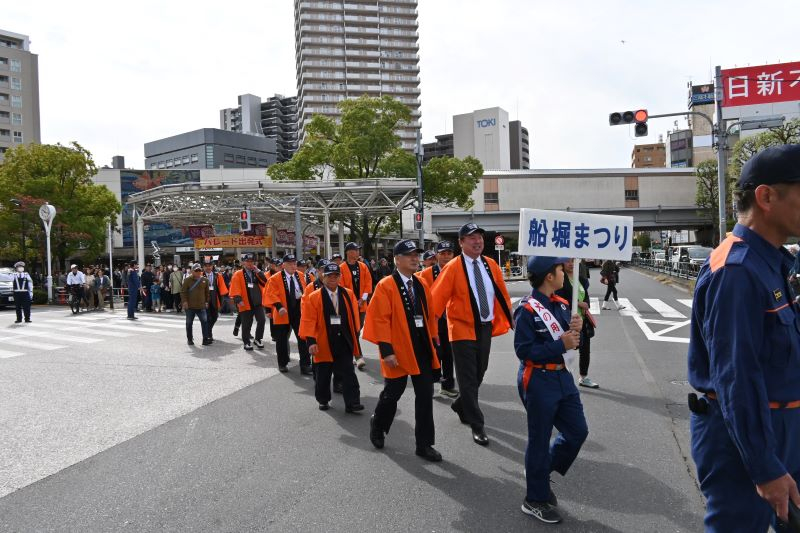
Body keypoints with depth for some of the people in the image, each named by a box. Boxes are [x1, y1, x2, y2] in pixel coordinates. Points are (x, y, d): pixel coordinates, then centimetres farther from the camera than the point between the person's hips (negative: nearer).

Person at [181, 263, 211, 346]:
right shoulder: (187, 280, -2)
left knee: (204, 322, -7)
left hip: (201, 306, 1)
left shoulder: (205, 280, 6)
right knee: (189, 323, 9)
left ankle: (205, 339, -4)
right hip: (190, 306, -1)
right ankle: (189, 339, 22)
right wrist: (184, 301, -10)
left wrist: (207, 301, 10)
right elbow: (183, 291, -2)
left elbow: (207, 292, 13)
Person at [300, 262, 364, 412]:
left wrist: (355, 336, 8)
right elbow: (308, 320, -10)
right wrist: (311, 340, -18)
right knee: (323, 375, 12)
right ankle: (323, 400, 30)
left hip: (344, 342, 2)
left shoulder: (348, 294, 3)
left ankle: (352, 403, 3)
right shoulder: (313, 297, -6)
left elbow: (354, 317, 8)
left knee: (349, 374, 0)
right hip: (324, 344, -1)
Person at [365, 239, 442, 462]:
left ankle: (424, 444, 16)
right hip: (398, 351, -5)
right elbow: (380, 319, -14)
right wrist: (386, 350, -18)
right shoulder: (385, 286, -10)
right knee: (392, 394, 10)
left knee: (425, 396, 5)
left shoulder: (422, 285, 8)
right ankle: (377, 427, 39)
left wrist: (434, 341, 11)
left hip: (422, 349, 5)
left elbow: (430, 315, 13)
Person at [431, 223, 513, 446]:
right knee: (468, 379, 0)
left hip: (486, 327, 5)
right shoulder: (452, 268, -12)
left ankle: (460, 405, 42)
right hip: (463, 329, -5)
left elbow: (502, 295, 10)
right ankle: (477, 426, 10)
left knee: (479, 375, 18)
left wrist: (509, 321, 11)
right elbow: (438, 299, -13)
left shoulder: (491, 265, 3)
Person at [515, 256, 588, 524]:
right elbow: (523, 350, -21)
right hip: (538, 380, -8)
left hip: (562, 376, 8)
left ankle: (541, 472, 35)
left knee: (577, 431, 14)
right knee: (540, 439, 5)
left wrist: (576, 330, -9)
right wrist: (560, 345, -23)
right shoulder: (527, 310, -18)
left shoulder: (562, 304, 6)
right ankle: (535, 500, 23)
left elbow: (571, 342, 12)